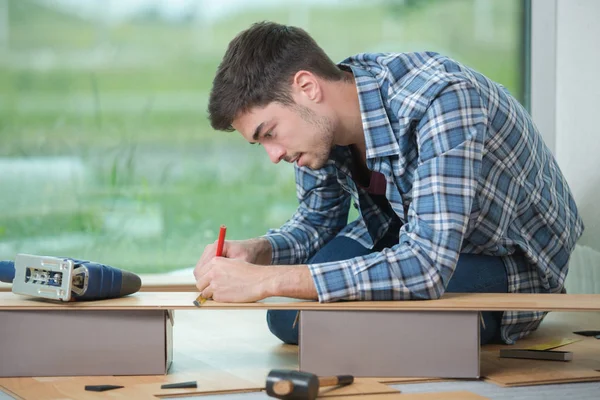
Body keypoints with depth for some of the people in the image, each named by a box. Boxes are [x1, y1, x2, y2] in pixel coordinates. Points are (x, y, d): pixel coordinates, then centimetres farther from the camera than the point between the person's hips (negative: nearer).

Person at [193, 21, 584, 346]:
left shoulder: (439, 101, -36)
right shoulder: (319, 117, -12)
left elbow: (427, 265, -42)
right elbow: (317, 219, 5)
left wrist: (269, 280, -43)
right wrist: (255, 252, -18)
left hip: (511, 258, -7)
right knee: (288, 316, -11)